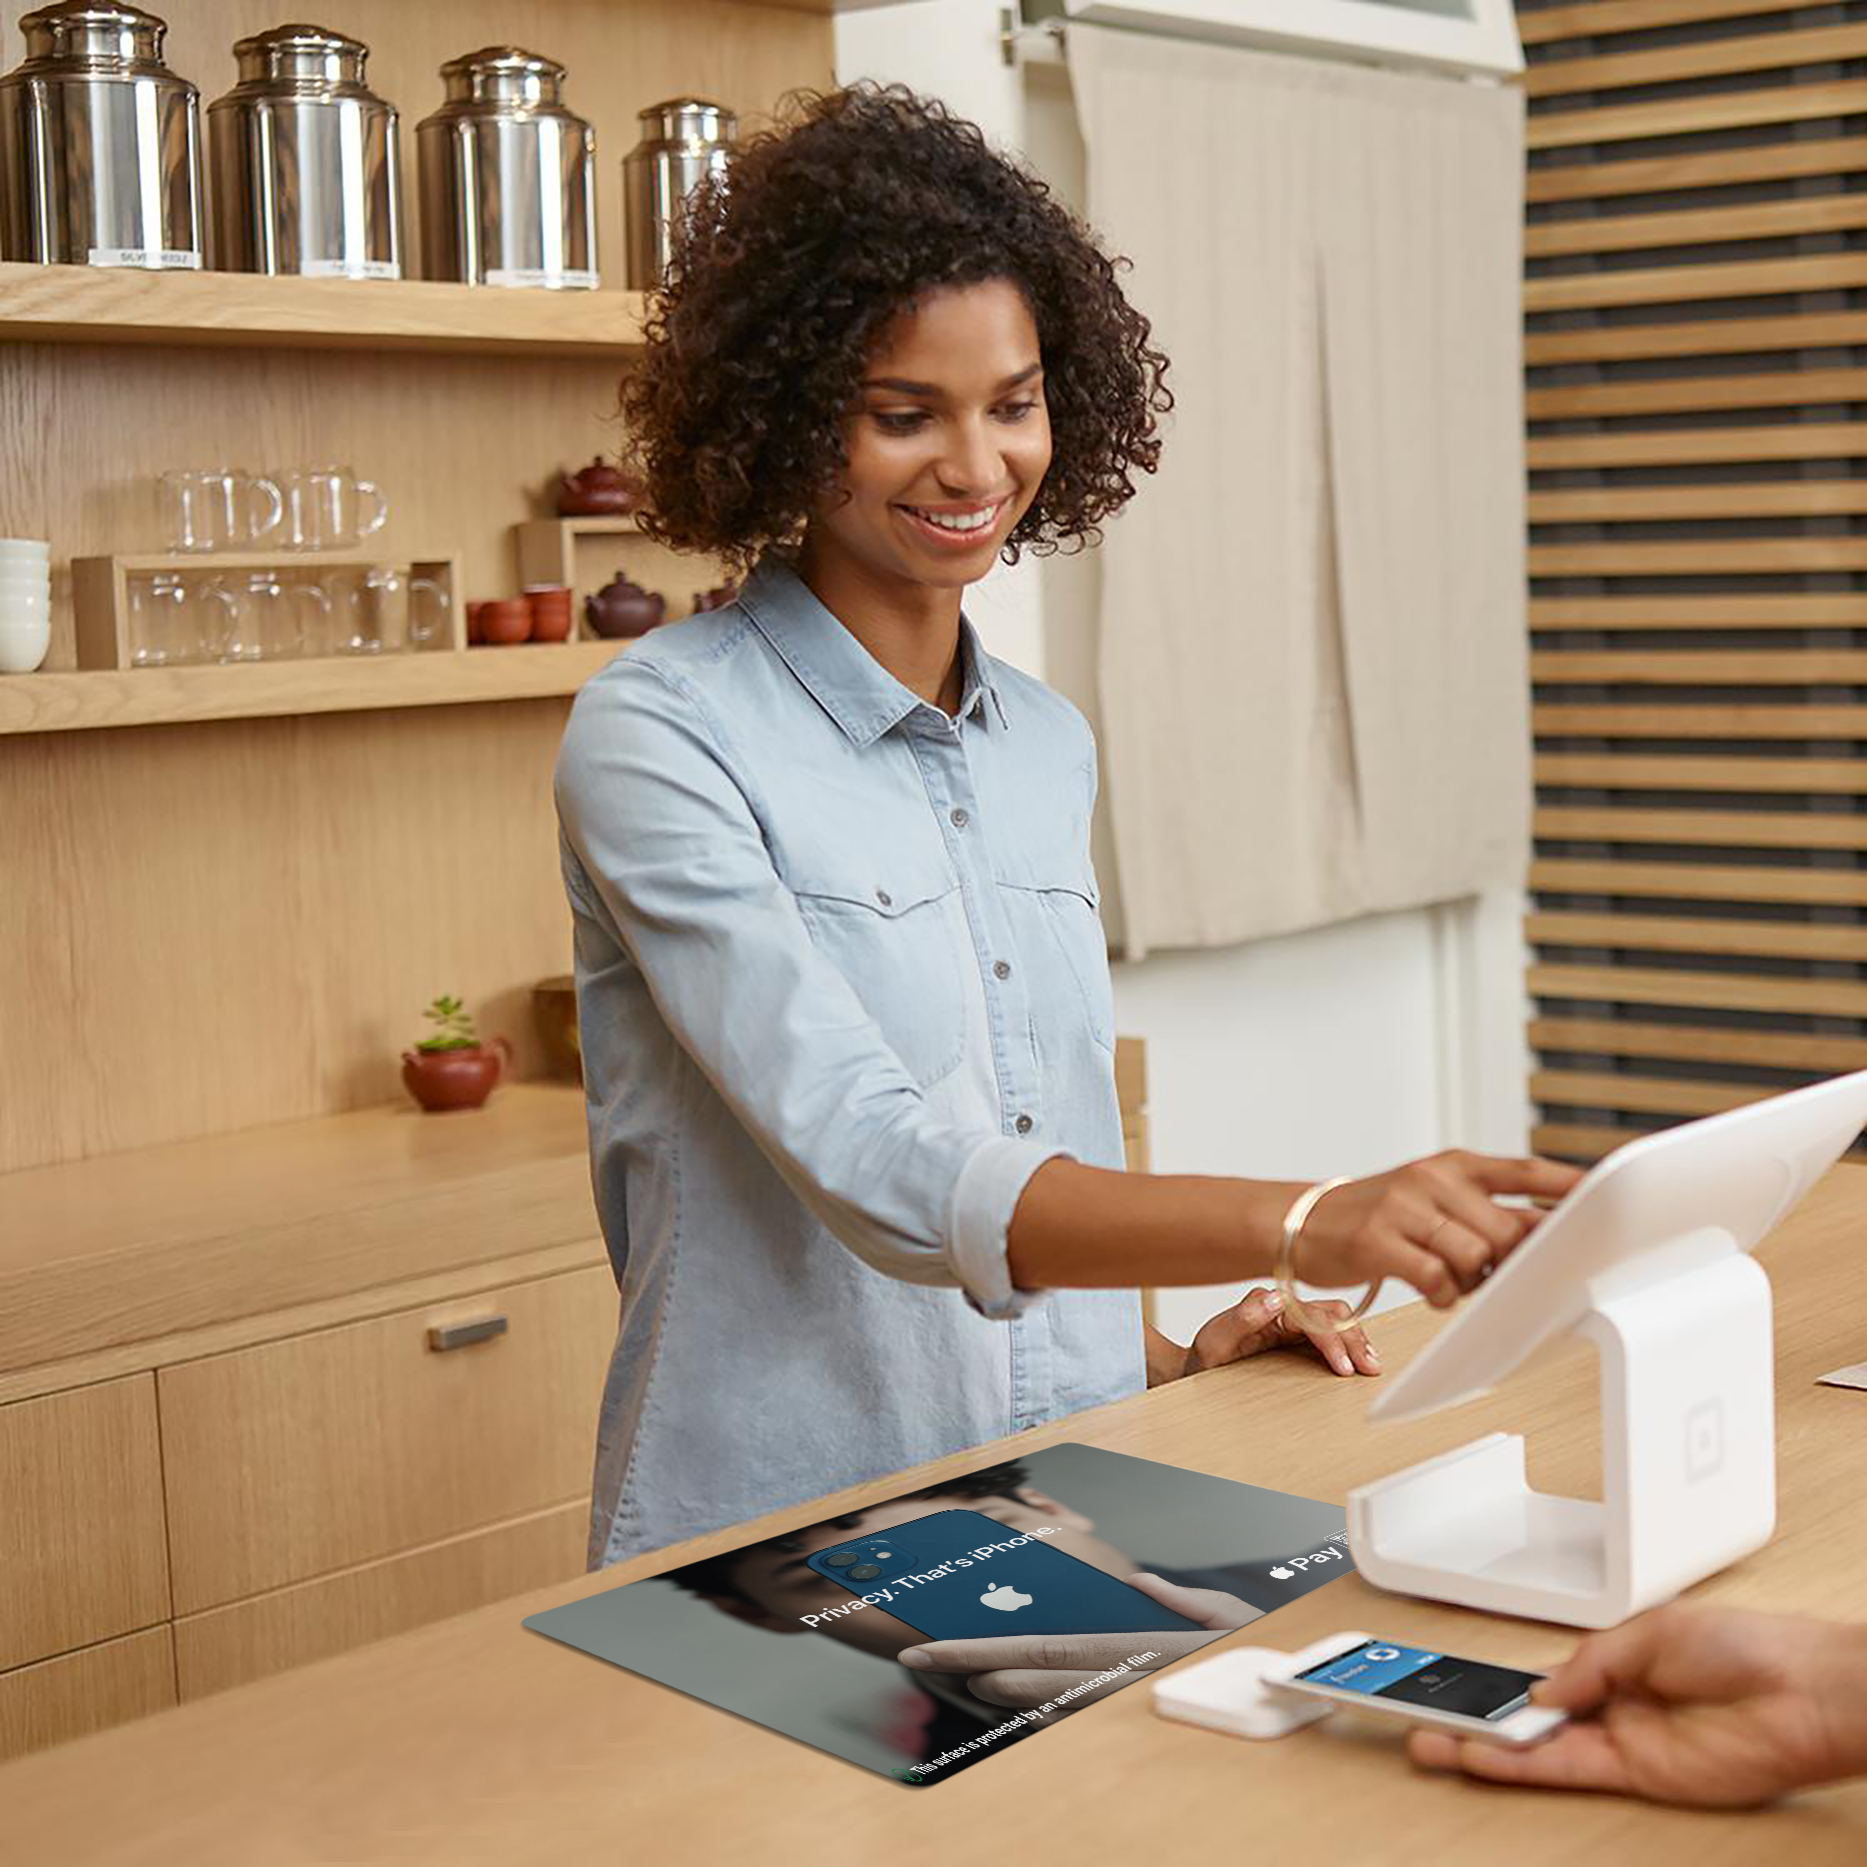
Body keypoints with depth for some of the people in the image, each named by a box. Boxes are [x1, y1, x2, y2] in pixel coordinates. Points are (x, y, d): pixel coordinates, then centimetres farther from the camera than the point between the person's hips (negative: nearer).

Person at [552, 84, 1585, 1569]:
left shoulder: (1049, 745, 10)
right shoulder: (658, 738, -11)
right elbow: (881, 1173, -23)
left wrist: (1164, 1354, 3)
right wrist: (1309, 1226, -34)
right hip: (777, 1549, -4)